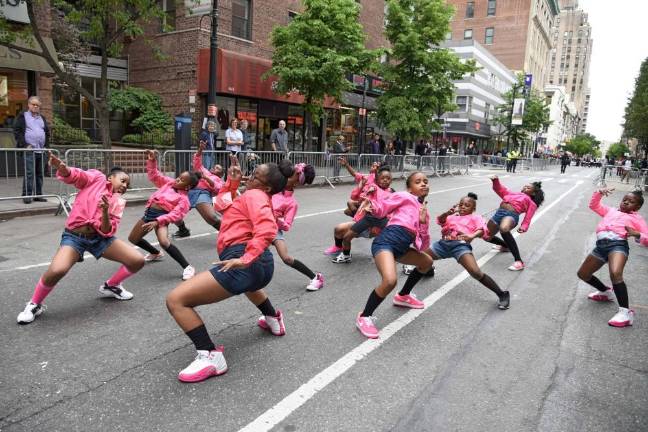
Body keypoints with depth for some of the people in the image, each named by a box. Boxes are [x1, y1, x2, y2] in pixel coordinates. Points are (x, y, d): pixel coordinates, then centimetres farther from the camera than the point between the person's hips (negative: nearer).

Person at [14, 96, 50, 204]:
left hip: (41, 150, 5)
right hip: (29, 150, -5)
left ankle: (38, 194, 11)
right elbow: (17, 131, -2)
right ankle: (26, 195, -7)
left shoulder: (42, 118, 21)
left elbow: (47, 132, 25)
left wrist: (46, 145, 11)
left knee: (40, 173, 6)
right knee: (29, 173, -11)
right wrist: (25, 145, -11)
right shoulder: (22, 116, 5)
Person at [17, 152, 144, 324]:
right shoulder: (97, 178, 3)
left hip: (100, 237, 4)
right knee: (57, 270, -31)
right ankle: (34, 304, 2)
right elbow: (72, 175, -16)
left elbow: (108, 232, -3)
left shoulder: (119, 202, 9)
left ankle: (110, 286, 22)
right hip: (75, 236, -4)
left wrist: (105, 212, -21)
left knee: (138, 261, -8)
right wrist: (60, 166, -39)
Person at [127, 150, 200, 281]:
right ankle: (156, 253, 45)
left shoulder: (184, 199, -11)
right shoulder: (169, 182, 10)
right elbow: (154, 175, 17)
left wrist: (157, 222, -30)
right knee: (132, 238, 22)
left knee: (164, 242, -35)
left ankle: (187, 267, -25)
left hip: (162, 216, -8)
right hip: (149, 212, 9)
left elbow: (175, 215, -21)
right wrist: (152, 161, 1)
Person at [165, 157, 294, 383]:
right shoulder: (258, 198, 25)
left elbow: (267, 229, -22)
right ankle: (273, 319, 55)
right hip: (262, 265, 11)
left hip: (245, 263, -11)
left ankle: (210, 356, -16)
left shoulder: (254, 195, -2)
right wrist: (232, 180, 25)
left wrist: (245, 259, -29)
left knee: (175, 300, -13)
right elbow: (224, 204, 36)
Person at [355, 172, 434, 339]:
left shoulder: (424, 211, 24)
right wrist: (371, 203, -19)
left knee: (427, 262, 27)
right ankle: (364, 317, -8)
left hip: (401, 248, 8)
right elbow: (381, 209, 3)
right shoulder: (404, 196, 7)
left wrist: (423, 222, 3)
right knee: (390, 281, -31)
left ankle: (403, 296, 44)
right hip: (387, 240, -8)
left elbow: (423, 246, 16)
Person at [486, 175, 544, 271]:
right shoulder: (513, 194, 34)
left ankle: (519, 261, -36)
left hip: (511, 215, -6)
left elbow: (528, 217, 7)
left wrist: (524, 227, -11)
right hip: (498, 213, 6)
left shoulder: (531, 202, 20)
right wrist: (495, 181, 14)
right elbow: (500, 190, 33)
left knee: (504, 229, -40)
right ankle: (506, 246, 43)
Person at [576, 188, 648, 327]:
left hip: (618, 244, -6)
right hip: (601, 245, 6)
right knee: (582, 274, 14)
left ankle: (626, 312, -24)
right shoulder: (610, 211, 30)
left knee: (615, 274, -33)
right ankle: (606, 292, 40)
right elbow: (593, 205, 35)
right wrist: (599, 193, 18)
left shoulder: (636, 218, 16)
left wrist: (637, 234, -14)